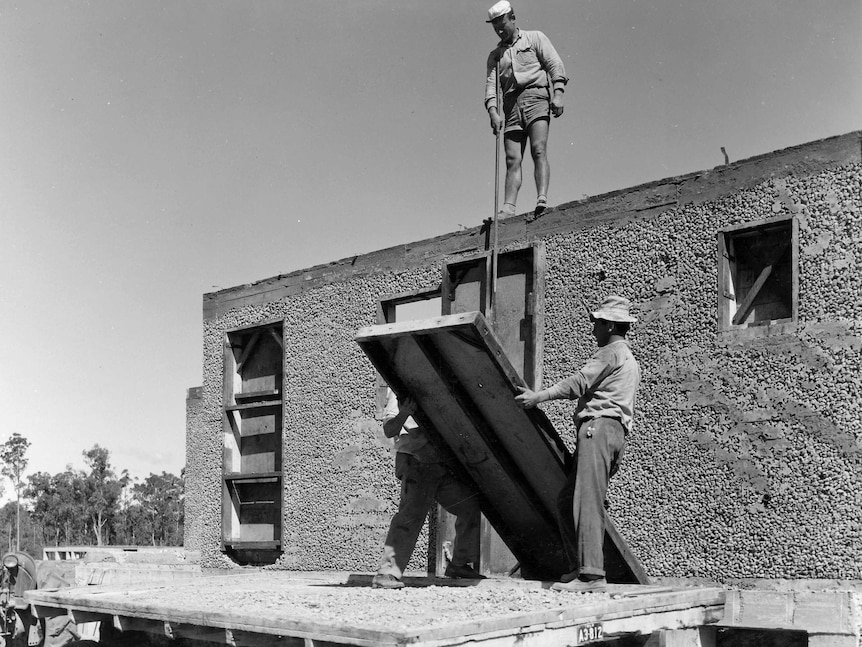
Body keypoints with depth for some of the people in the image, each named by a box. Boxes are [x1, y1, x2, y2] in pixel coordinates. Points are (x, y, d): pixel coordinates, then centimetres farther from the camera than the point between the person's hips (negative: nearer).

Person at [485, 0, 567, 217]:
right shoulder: (495, 55, 22)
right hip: (511, 105, 4)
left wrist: (558, 93, -12)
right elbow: (491, 84, 9)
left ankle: (542, 199, -31)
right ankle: (508, 210, -14)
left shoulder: (535, 38, 13)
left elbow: (555, 64, 3)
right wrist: (493, 111, -9)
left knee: (538, 150, -20)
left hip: (536, 97, -3)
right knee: (512, 160, -6)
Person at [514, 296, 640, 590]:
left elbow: (578, 383, -10)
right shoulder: (627, 359, 32)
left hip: (599, 426, -10)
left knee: (587, 500, -18)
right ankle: (580, 566, 3)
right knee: (566, 501, 7)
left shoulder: (610, 352, 2)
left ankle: (592, 573, -24)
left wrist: (538, 397, -9)